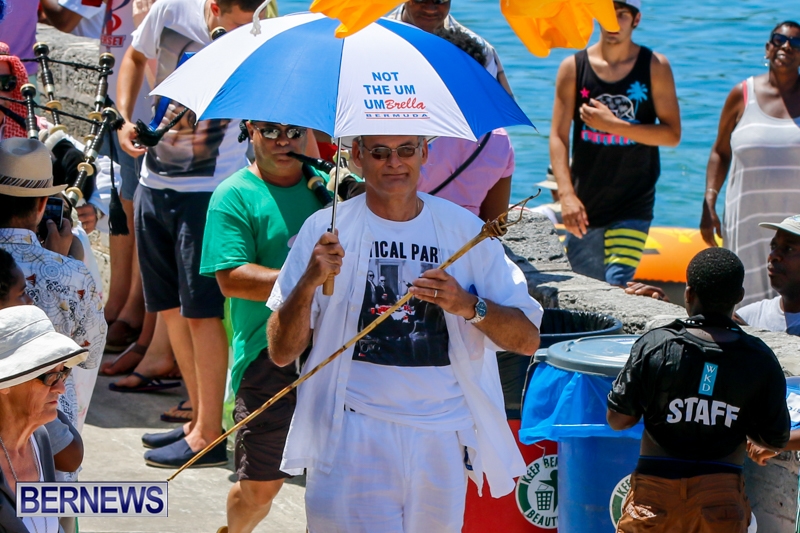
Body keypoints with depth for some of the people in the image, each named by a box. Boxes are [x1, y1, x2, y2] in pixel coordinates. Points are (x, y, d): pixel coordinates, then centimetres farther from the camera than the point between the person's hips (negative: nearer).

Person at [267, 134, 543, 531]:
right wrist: (309, 281, -17)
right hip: (353, 435, -3)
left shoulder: (465, 230, 6)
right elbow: (281, 353, -1)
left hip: (442, 438, 3)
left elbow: (527, 338, 4)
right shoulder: (325, 230, 1)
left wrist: (470, 306, -15)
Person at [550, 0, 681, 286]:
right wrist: (566, 194, -15)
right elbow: (558, 136, -2)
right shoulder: (574, 67, 1)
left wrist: (613, 125, -16)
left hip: (633, 205, -2)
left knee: (617, 286, -17)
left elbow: (672, 134, -5)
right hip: (584, 204, 2)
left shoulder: (655, 67, -1)